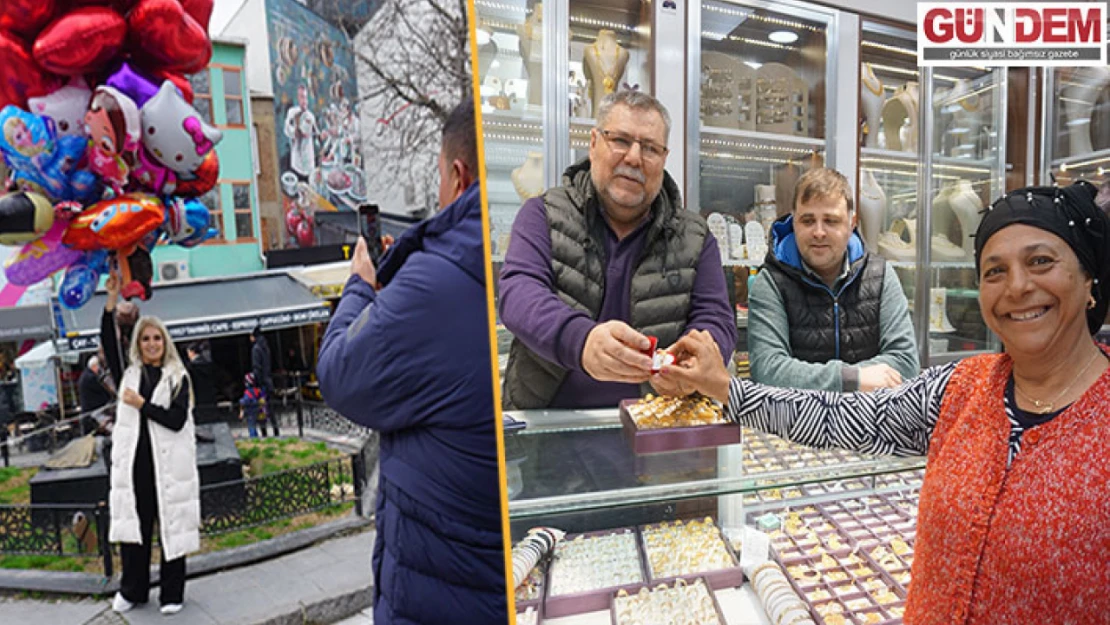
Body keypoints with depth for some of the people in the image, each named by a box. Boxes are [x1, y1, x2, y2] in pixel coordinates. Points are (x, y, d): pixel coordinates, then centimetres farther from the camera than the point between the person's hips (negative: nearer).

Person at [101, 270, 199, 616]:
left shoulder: (178, 377, -1)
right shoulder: (129, 374, 10)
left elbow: (176, 420, -10)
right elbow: (108, 343, -2)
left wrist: (141, 404, -12)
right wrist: (112, 300, -9)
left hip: (168, 464, -3)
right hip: (134, 462, 3)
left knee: (172, 527, 4)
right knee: (133, 526, 11)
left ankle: (172, 594, 17)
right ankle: (132, 591, 29)